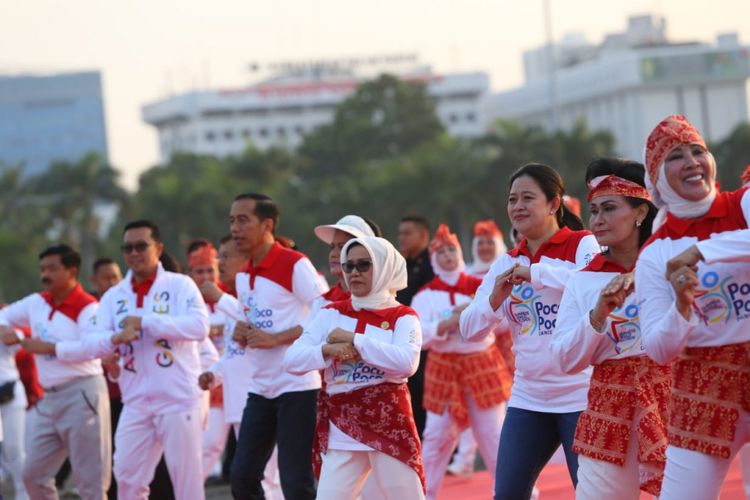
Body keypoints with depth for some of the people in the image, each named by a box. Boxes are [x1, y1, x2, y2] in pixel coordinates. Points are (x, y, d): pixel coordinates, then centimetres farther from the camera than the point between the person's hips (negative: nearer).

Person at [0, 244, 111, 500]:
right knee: (33, 474, 8)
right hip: (49, 398, 8)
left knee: (90, 478, -4)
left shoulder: (87, 307, -11)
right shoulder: (37, 303, 13)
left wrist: (48, 347, -22)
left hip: (82, 394, -8)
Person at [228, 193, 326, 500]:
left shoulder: (295, 264, -11)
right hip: (260, 388, 8)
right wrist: (242, 335, -1)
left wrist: (274, 338, -20)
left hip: (298, 385, -8)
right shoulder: (243, 275, 13)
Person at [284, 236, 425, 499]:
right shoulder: (331, 314, 9)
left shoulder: (402, 317, 0)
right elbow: (291, 359, 2)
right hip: (341, 429, 3)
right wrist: (328, 350, -16)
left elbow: (407, 362, -19)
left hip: (389, 424, -3)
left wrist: (354, 340, -17)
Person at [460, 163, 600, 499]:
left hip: (581, 396, -5)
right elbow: (470, 330, 8)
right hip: (528, 398, 5)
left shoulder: (583, 245, -4)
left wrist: (537, 273, -25)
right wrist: (495, 299, -11)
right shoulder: (506, 263, 11)